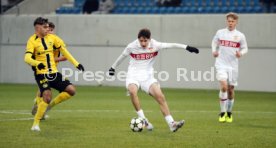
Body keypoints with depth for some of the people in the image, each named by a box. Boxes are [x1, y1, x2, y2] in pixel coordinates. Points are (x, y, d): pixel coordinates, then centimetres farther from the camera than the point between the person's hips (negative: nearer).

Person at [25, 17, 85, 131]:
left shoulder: (51, 37, 7)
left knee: (71, 90, -2)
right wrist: (37, 63, -44)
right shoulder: (32, 41, -11)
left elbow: (63, 50, 14)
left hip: (54, 73, 6)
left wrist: (76, 63, 10)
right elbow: (27, 58, -24)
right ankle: (35, 124, -7)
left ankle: (50, 105, 15)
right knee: (47, 97, -22)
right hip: (41, 74, -6)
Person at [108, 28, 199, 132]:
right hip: (133, 75, -2)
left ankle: (171, 124, -16)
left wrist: (186, 47, -17)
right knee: (132, 91, -34)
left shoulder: (154, 45, -6)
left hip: (147, 76, 2)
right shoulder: (132, 46, -6)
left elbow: (170, 45, -8)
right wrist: (113, 67, 24)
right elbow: (122, 56, 11)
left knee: (160, 96, -16)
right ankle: (143, 119, -23)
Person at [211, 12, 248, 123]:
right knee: (224, 87, -19)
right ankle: (222, 112, -8)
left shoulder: (240, 36, 1)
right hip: (221, 64, -1)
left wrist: (240, 53, -14)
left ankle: (229, 113, 28)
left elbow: (245, 48, 8)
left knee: (230, 89, 8)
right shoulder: (220, 33, 3)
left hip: (233, 66, 1)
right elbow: (214, 42, 19)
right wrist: (214, 51, 0)